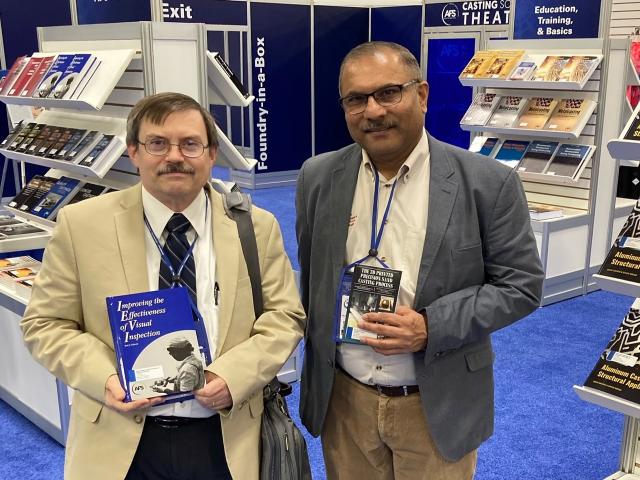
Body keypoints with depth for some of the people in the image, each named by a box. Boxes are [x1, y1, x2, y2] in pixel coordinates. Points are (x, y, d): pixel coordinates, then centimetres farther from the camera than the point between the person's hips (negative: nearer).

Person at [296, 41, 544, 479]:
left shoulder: (488, 182, -12)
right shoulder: (319, 178, -2)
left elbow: (521, 284, -8)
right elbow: (312, 278, 8)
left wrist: (431, 328, -20)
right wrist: (316, 368, 11)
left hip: (437, 407, -2)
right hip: (343, 398, 3)